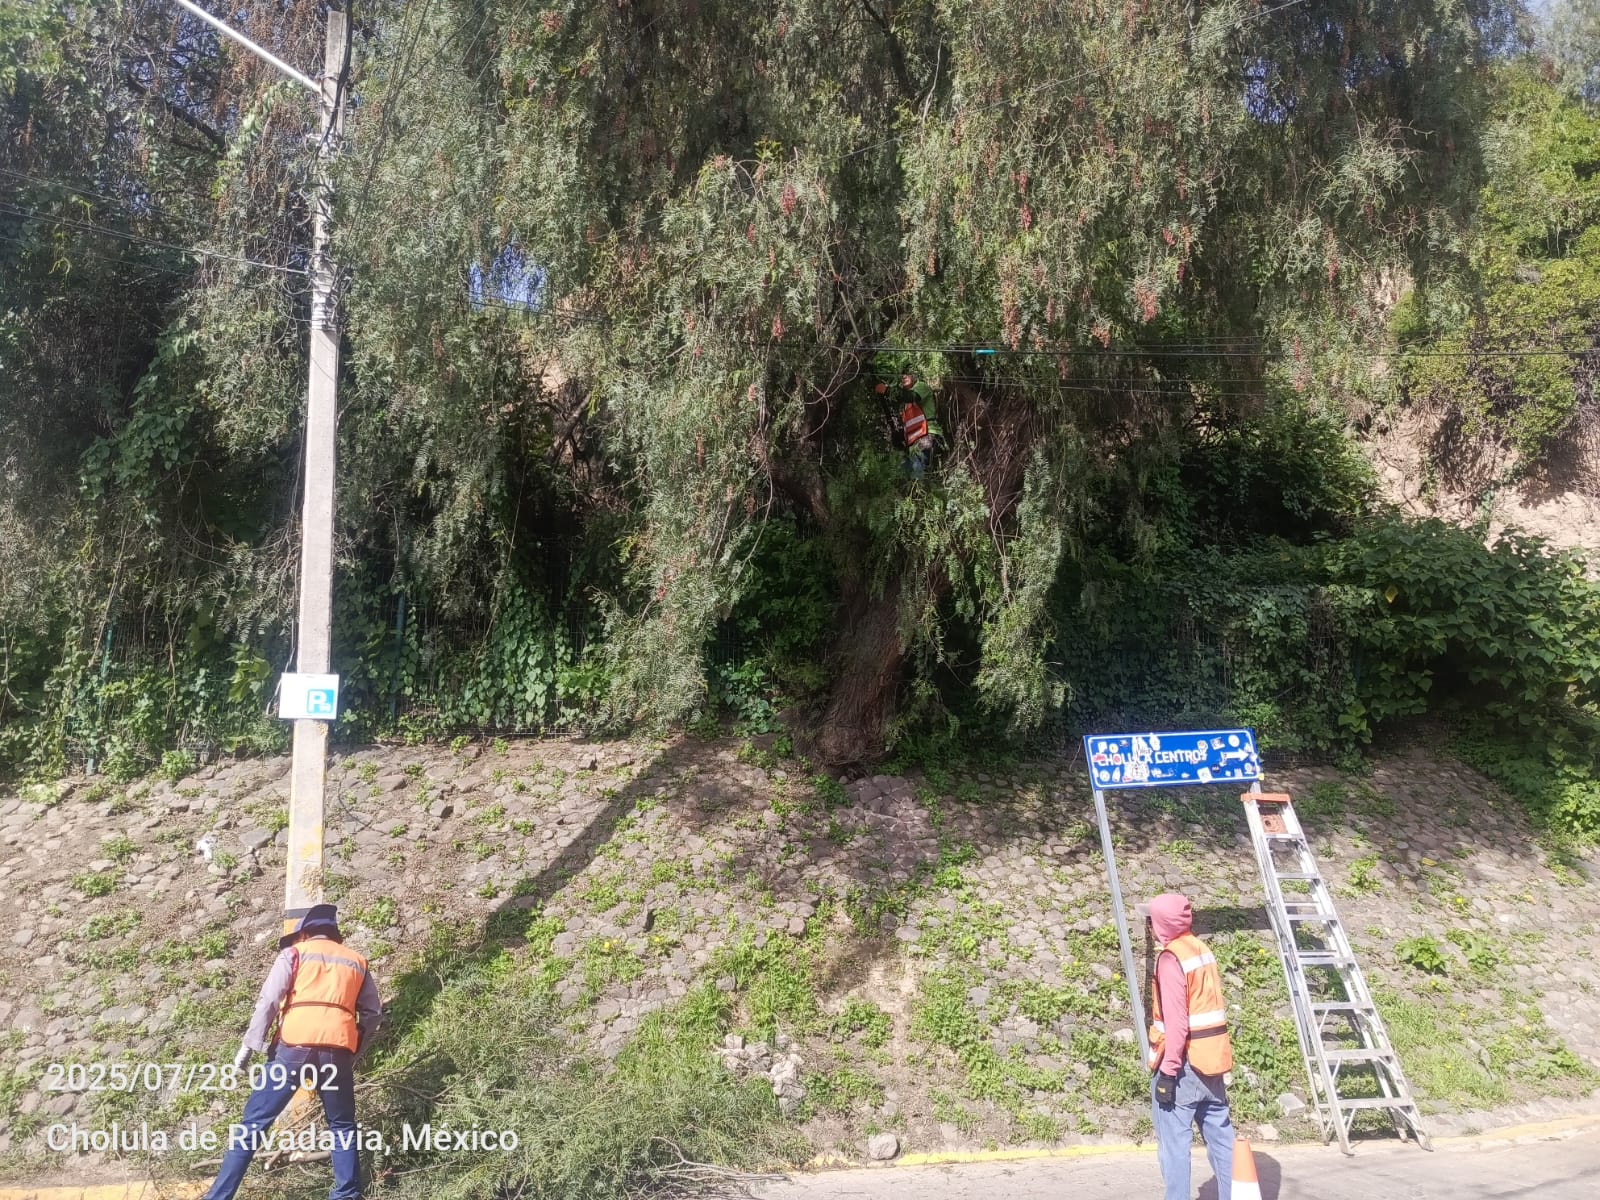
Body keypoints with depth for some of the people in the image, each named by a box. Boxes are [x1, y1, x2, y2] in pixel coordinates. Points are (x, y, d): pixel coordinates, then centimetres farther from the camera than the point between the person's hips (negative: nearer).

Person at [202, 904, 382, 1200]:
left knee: (253, 1123, 6)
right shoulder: (357, 961, 21)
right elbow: (373, 1012, 18)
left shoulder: (294, 953, 12)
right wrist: (355, 1049, 26)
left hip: (294, 1048, -2)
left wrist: (249, 1045, 3)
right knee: (342, 1126, 16)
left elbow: (268, 1001, 0)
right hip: (338, 1052, 3)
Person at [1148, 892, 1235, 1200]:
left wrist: (1167, 1071, -16)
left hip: (1185, 1064, -8)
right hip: (1210, 1060, 8)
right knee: (1221, 1139, 13)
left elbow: (1176, 1022, -19)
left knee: (1174, 1143, -2)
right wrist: (1216, 1058, 21)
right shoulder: (1202, 950, 10)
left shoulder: (1170, 957, -14)